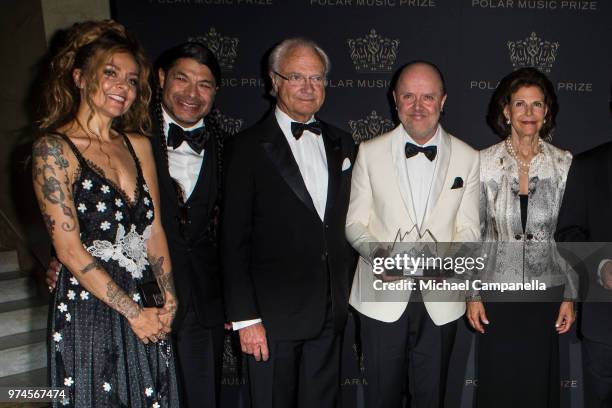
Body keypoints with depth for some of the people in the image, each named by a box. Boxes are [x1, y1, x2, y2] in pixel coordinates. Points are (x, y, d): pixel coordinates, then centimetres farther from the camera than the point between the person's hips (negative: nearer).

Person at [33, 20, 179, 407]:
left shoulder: (138, 145, 8)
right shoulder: (53, 149, -10)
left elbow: (155, 230, 6)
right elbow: (70, 250, -14)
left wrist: (168, 301, -4)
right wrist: (134, 313, -12)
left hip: (146, 314, 5)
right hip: (89, 314, -5)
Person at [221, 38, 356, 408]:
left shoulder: (341, 144, 9)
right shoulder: (249, 148, -7)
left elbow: (346, 221, 12)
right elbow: (234, 240, -9)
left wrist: (346, 294, 7)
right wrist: (245, 318, -11)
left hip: (331, 314, 5)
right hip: (274, 316, -4)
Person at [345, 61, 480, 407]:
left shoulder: (468, 159, 2)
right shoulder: (370, 152, 0)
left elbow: (469, 229, 1)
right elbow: (355, 222, 1)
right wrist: (375, 252, -19)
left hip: (440, 300, 1)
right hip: (382, 299, 0)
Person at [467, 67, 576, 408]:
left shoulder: (565, 164, -1)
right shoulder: (484, 162, -4)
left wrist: (570, 296, 1)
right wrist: (472, 294, -2)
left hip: (547, 293, 1)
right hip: (497, 293, -1)